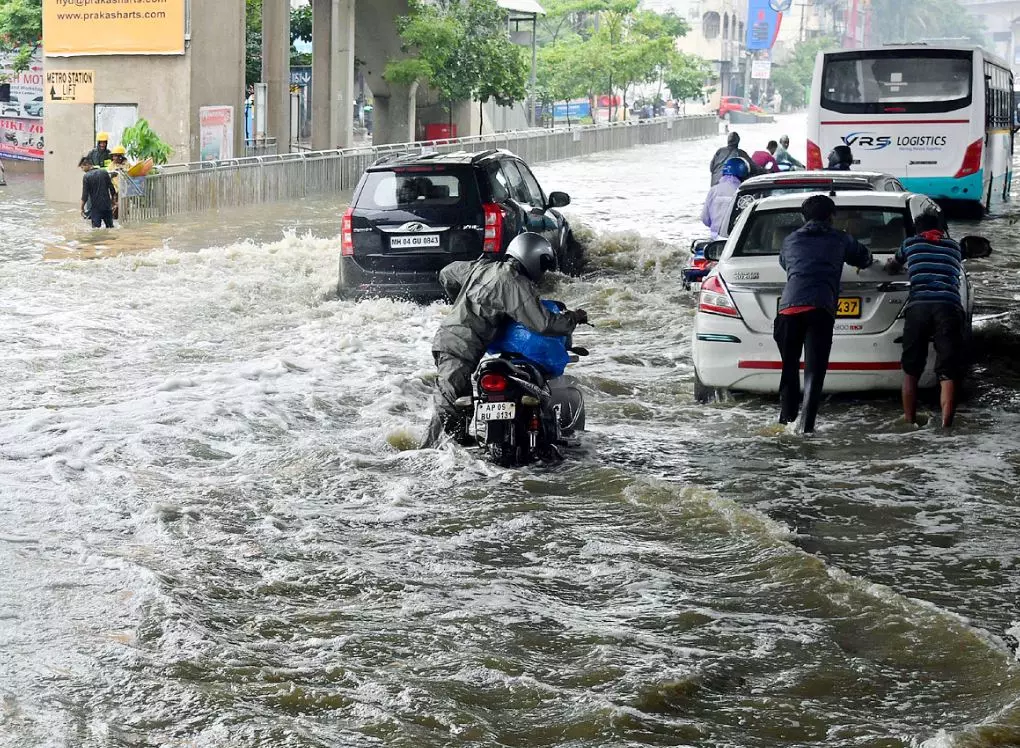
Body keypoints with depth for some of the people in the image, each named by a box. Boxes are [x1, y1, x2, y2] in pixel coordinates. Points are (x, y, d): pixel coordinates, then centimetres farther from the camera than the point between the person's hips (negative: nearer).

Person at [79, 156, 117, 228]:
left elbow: (85, 195, -9)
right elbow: (112, 189, 4)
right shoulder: (104, 172, 2)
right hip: (107, 205, 3)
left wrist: (82, 208, 2)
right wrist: (113, 202, 15)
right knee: (110, 227, 10)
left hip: (95, 207, -3)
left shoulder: (86, 177, -9)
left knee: (96, 228, 2)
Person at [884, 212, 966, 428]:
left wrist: (901, 268, 66)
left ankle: (910, 423, 9)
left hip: (918, 306, 0)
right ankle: (946, 425, -15)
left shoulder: (911, 244, 23)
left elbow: (891, 267, 43)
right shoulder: (954, 247, 26)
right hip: (950, 307, 0)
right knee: (948, 374, -2)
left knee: (911, 371, 12)